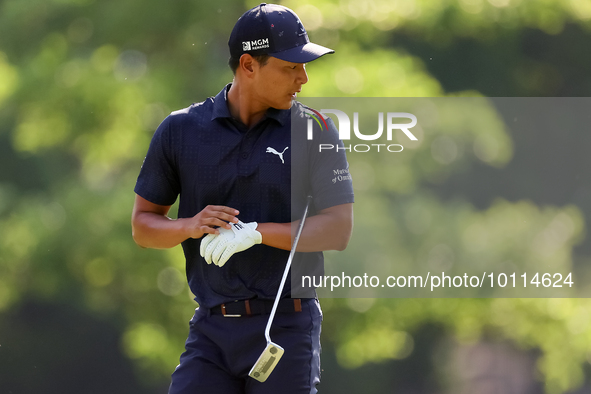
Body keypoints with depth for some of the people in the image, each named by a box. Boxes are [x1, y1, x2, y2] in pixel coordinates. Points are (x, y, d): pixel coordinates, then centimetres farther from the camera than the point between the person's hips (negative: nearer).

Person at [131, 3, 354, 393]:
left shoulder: (315, 132, 1)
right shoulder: (181, 130, 5)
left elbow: (338, 230, -6)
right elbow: (142, 225, 10)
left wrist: (256, 232, -18)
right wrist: (190, 226, -12)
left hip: (287, 329, -1)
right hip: (212, 331, 1)